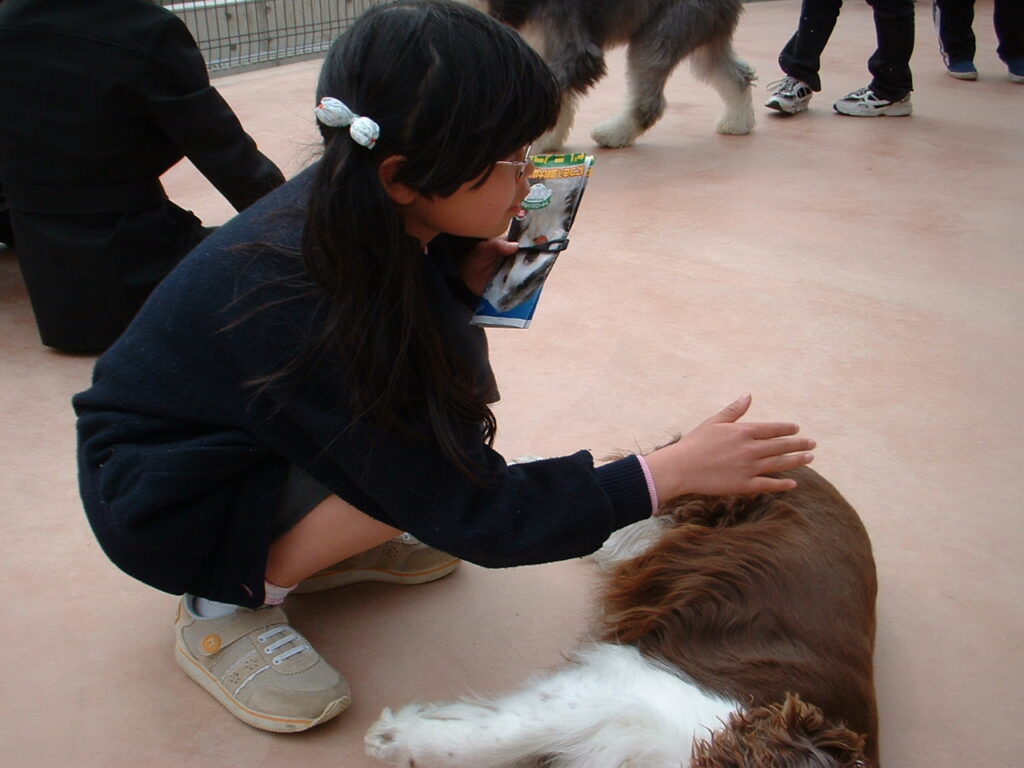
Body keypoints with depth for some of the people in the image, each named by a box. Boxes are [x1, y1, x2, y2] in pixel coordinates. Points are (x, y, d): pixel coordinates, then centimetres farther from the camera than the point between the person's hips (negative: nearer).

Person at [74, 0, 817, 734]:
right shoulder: (306, 301, -36)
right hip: (158, 500, -7)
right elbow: (472, 514, -30)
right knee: (427, 461, -26)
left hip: (247, 436, 8)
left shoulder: (345, 208, -16)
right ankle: (224, 608, -7)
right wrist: (672, 471, -27)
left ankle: (318, 543, 8)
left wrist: (466, 278, -17)